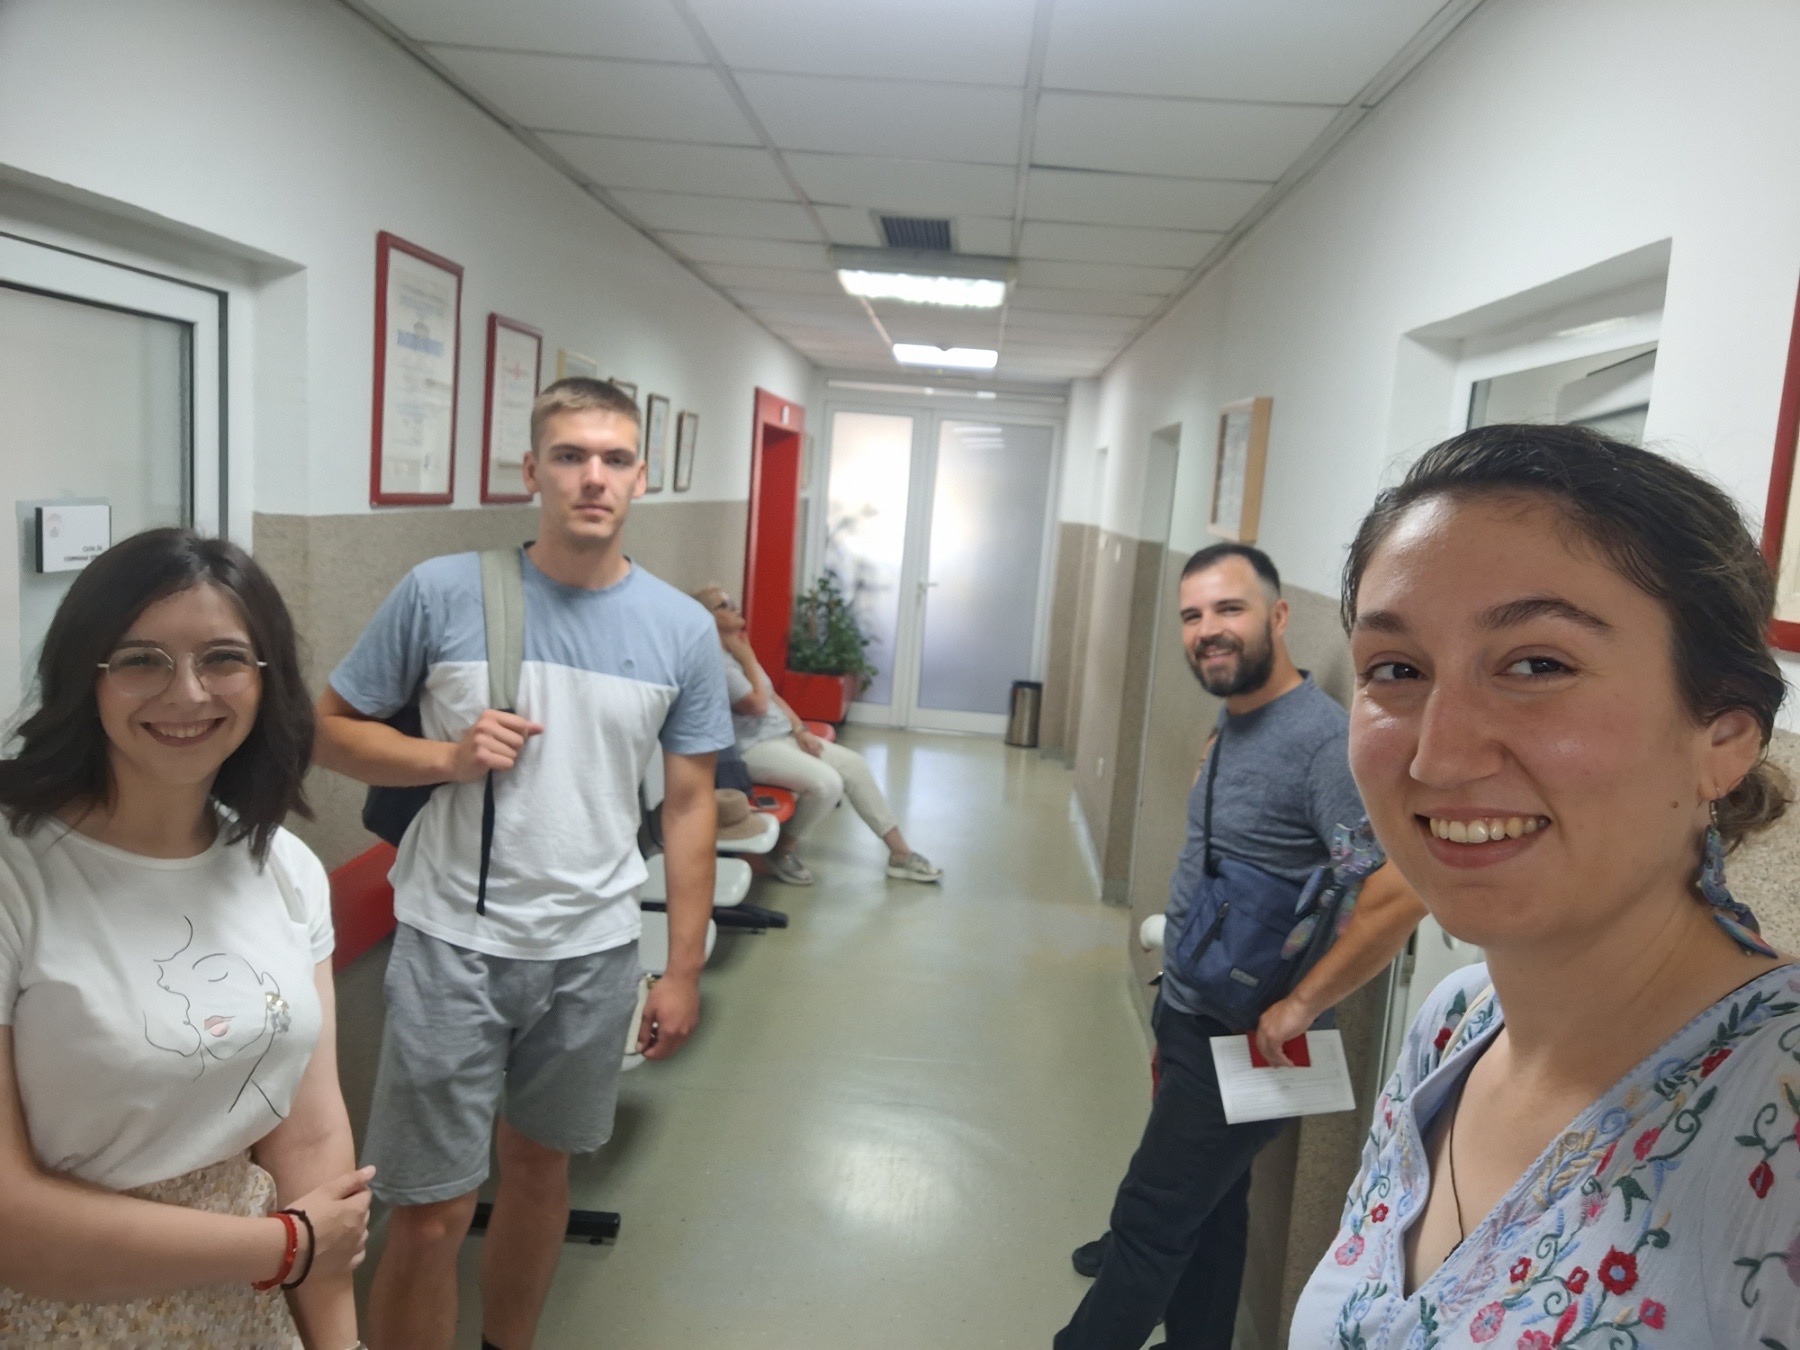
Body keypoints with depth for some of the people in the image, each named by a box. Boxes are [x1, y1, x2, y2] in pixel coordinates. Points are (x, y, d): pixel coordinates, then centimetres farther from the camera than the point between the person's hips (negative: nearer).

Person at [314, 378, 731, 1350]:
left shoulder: (682, 629, -2)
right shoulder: (442, 592, -8)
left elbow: (689, 804, 2)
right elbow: (330, 727, 1)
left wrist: (683, 969, 1)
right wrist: (446, 756, -18)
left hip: (593, 952, 3)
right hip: (453, 943, -2)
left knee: (540, 1166, 21)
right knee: (433, 1215, 4)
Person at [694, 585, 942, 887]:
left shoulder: (736, 652, 14)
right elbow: (758, 705, -19)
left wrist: (800, 730, 6)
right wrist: (749, 660, -10)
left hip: (782, 734, 10)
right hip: (751, 748, -10)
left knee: (854, 765, 1)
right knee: (827, 783, -27)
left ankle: (900, 854, 7)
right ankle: (782, 851, -3)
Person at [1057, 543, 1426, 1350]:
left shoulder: (1324, 738, -23)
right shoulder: (1231, 724, 6)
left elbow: (1401, 891, -30)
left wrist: (1297, 1006, -22)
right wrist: (1173, 1006, 14)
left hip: (1242, 1039, -8)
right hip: (1190, 1018, 8)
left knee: (1150, 1218, 4)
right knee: (1207, 1207, 22)